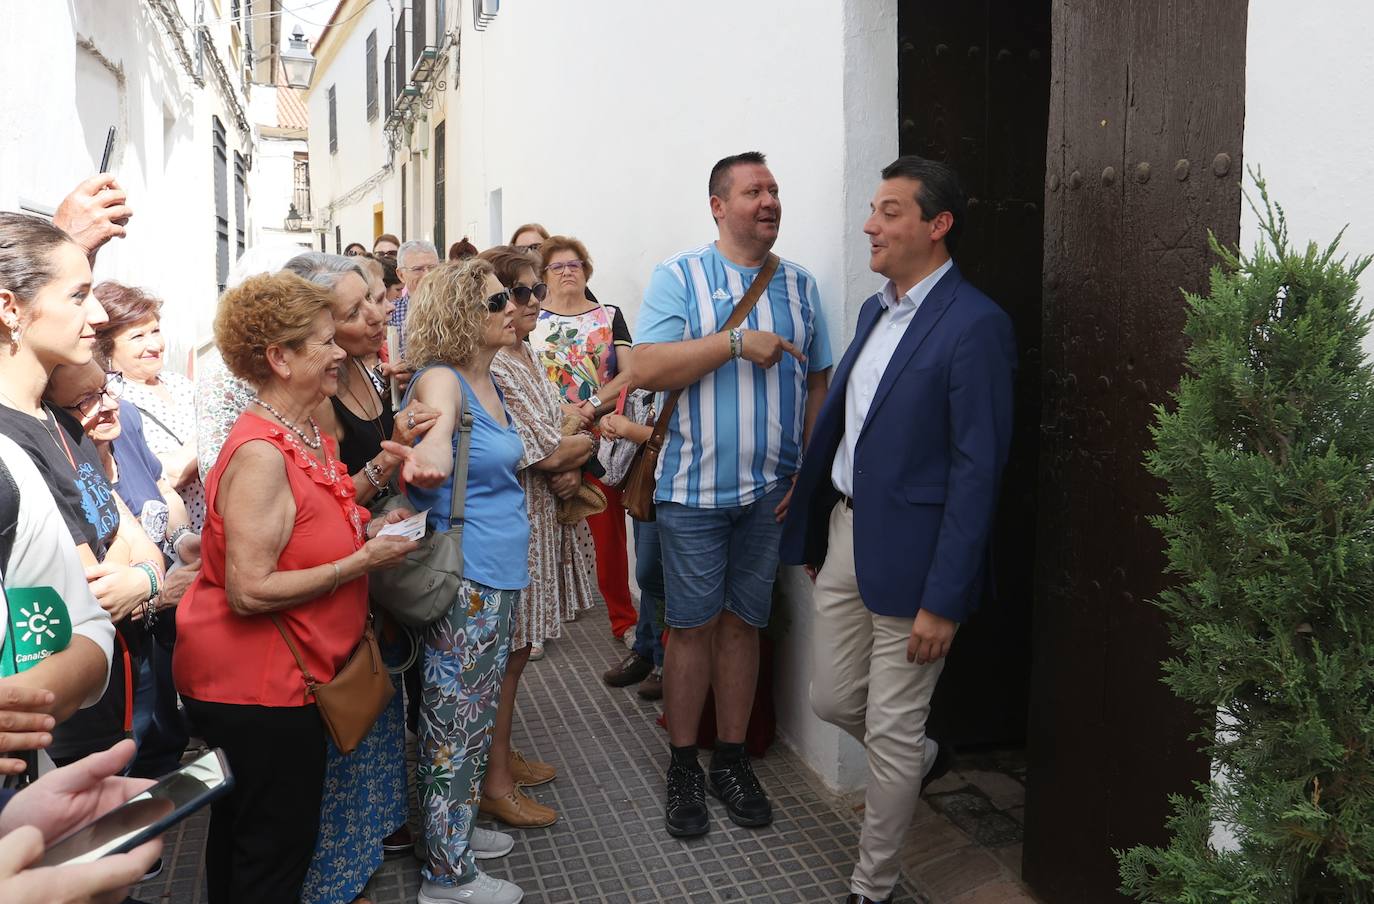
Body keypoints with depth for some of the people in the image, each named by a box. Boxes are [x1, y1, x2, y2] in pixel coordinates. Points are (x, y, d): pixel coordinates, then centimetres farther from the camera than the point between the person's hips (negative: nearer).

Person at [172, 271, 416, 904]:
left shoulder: (310, 436, 6)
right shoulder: (260, 454, -24)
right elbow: (249, 591, -28)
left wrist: (369, 529, 2)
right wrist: (363, 562, -23)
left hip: (280, 673, 10)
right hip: (256, 685, -10)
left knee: (240, 834, 25)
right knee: (278, 850, 6)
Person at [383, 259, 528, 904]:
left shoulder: (489, 381, 10)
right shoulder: (441, 379, -15)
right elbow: (437, 426, -40)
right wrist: (429, 454, -60)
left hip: (500, 573, 8)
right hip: (461, 578, -8)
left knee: (477, 715, 20)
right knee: (455, 720, 3)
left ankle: (457, 828, 37)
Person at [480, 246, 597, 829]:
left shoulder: (525, 357, 11)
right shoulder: (490, 366, -20)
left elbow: (554, 440, 14)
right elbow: (545, 453, -22)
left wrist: (569, 469, -8)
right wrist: (592, 440, -3)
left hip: (542, 515, 9)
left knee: (516, 647, 18)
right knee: (507, 650, 1)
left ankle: (503, 754, 33)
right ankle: (495, 784, 14)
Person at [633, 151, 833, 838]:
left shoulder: (800, 286, 10)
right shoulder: (679, 277, -2)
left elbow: (818, 383, 11)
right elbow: (646, 369, -14)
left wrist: (809, 475, 2)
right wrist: (737, 344, -20)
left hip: (772, 491, 4)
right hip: (695, 489, -3)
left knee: (743, 623, 11)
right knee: (691, 626, 4)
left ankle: (732, 760, 25)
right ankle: (683, 768, 19)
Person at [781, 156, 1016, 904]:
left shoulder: (975, 326, -15)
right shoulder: (874, 311, 10)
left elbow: (977, 471, -18)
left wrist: (943, 598, -19)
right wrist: (812, 529, 14)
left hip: (909, 553, -7)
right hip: (845, 532, 7)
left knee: (890, 733, 7)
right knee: (832, 700, 18)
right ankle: (910, 759, 49)